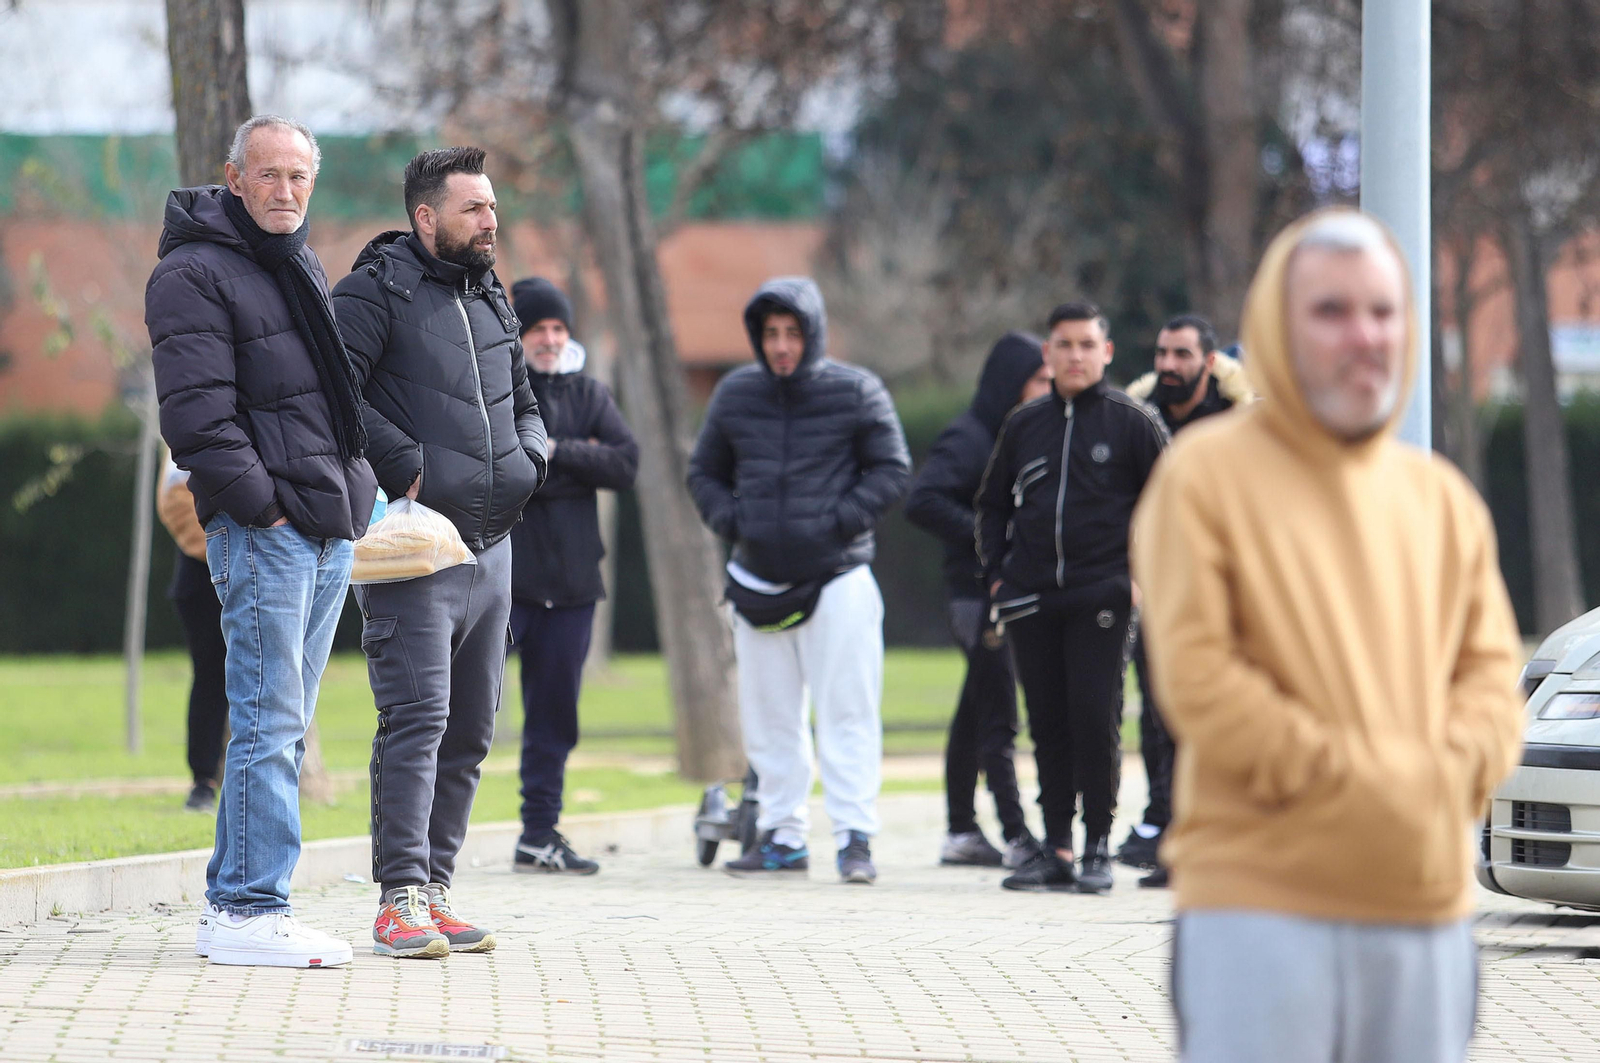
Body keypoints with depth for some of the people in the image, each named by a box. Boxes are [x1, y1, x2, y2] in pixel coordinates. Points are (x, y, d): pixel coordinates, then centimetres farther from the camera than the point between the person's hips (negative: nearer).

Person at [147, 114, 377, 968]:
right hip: (261, 532, -9)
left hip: (330, 528, 9)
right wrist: (258, 505, -17)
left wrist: (359, 493, 16)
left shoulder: (304, 268, 20)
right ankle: (248, 911, -10)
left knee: (282, 725, 10)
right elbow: (197, 414, -15)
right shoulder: (194, 274, -8)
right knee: (270, 721, -11)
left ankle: (233, 906, 14)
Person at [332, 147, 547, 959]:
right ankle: (400, 901, -15)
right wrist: (407, 466, -18)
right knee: (417, 717, -14)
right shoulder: (376, 290, -5)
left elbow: (523, 402, 29)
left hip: (489, 547, 8)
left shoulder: (490, 299, 19)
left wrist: (527, 461, 9)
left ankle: (434, 891, 15)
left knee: (471, 728, 9)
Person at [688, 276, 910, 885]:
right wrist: (729, 521, 0)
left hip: (837, 577, -4)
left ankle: (855, 838, -6)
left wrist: (840, 521, -10)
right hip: (757, 579, 4)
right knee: (768, 718, 6)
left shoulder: (856, 393, -1)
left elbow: (892, 470, 1)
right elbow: (704, 472, 18)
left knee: (847, 714, -8)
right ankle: (782, 835, 14)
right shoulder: (735, 395, 8)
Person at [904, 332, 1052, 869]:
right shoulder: (967, 438, -11)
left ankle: (961, 832, 20)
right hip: (981, 594, -9)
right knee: (998, 718, -11)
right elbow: (921, 501, -21)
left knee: (977, 713, 14)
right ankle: (1017, 837, -14)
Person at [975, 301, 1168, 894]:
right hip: (1030, 600, 4)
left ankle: (1098, 848, -1)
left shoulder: (1133, 422, 1)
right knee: (1047, 724, 4)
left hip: (1101, 596, -4)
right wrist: (997, 574, 10)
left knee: (1095, 718, -8)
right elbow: (993, 504, 22)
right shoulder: (1024, 425, 13)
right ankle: (1056, 849, 9)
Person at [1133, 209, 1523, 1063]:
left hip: (1425, 899, 6)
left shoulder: (1442, 498, 16)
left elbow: (1491, 670, 14)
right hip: (1261, 898, -6)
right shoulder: (1207, 475, -1)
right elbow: (1195, 676, -9)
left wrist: (1448, 771, -7)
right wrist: (1339, 773, -13)